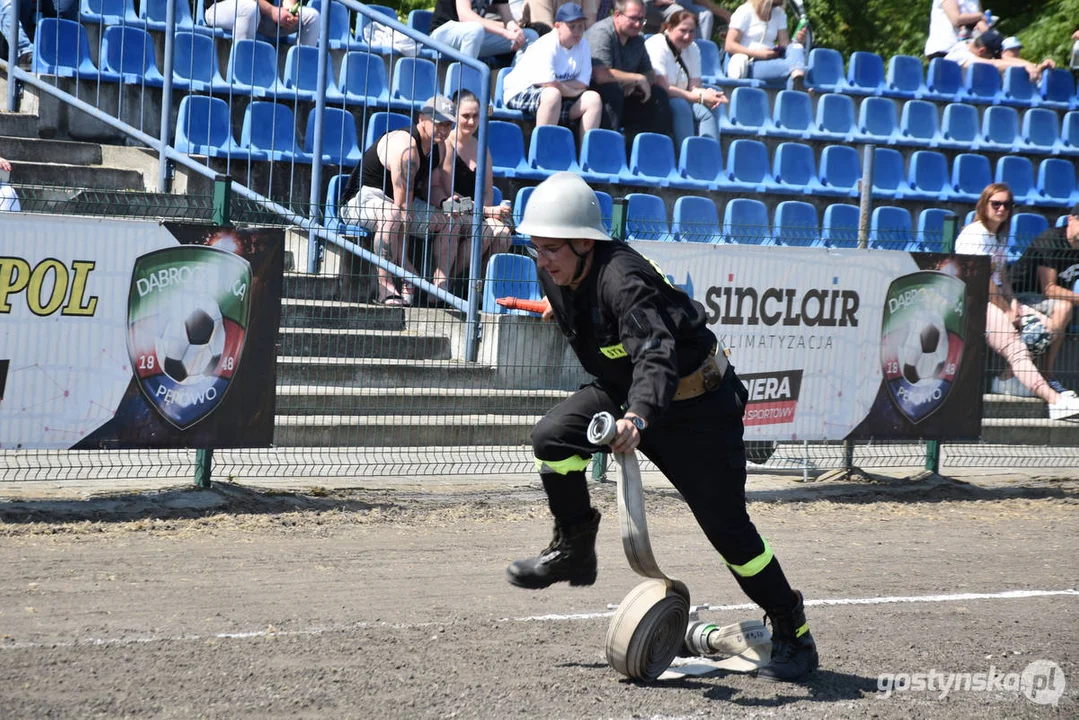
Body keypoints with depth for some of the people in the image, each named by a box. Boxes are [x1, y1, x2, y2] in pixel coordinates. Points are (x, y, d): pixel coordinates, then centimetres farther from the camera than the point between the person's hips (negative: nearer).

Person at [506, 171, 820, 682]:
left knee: (726, 525, -8)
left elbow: (657, 356, -47)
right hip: (625, 390, 7)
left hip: (696, 403, -7)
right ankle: (574, 552, 6)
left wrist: (638, 417, -62)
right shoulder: (556, 274, -8)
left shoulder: (624, 280, -33)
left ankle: (793, 635, 7)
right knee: (553, 437, -15)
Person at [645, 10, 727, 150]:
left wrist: (708, 94, -26)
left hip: (680, 102, 7)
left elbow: (695, 87, -1)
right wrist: (700, 97, -26)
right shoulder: (657, 46, -15)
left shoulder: (693, 49, 6)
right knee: (680, 106, -33)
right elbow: (662, 89, -23)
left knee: (708, 109, -19)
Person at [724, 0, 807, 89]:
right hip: (749, 65, -5)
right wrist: (757, 53, -18)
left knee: (795, 47, -27)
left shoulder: (779, 14, 17)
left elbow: (785, 44, 8)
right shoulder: (745, 11, -2)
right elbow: (729, 46, -8)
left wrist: (797, 41, -15)